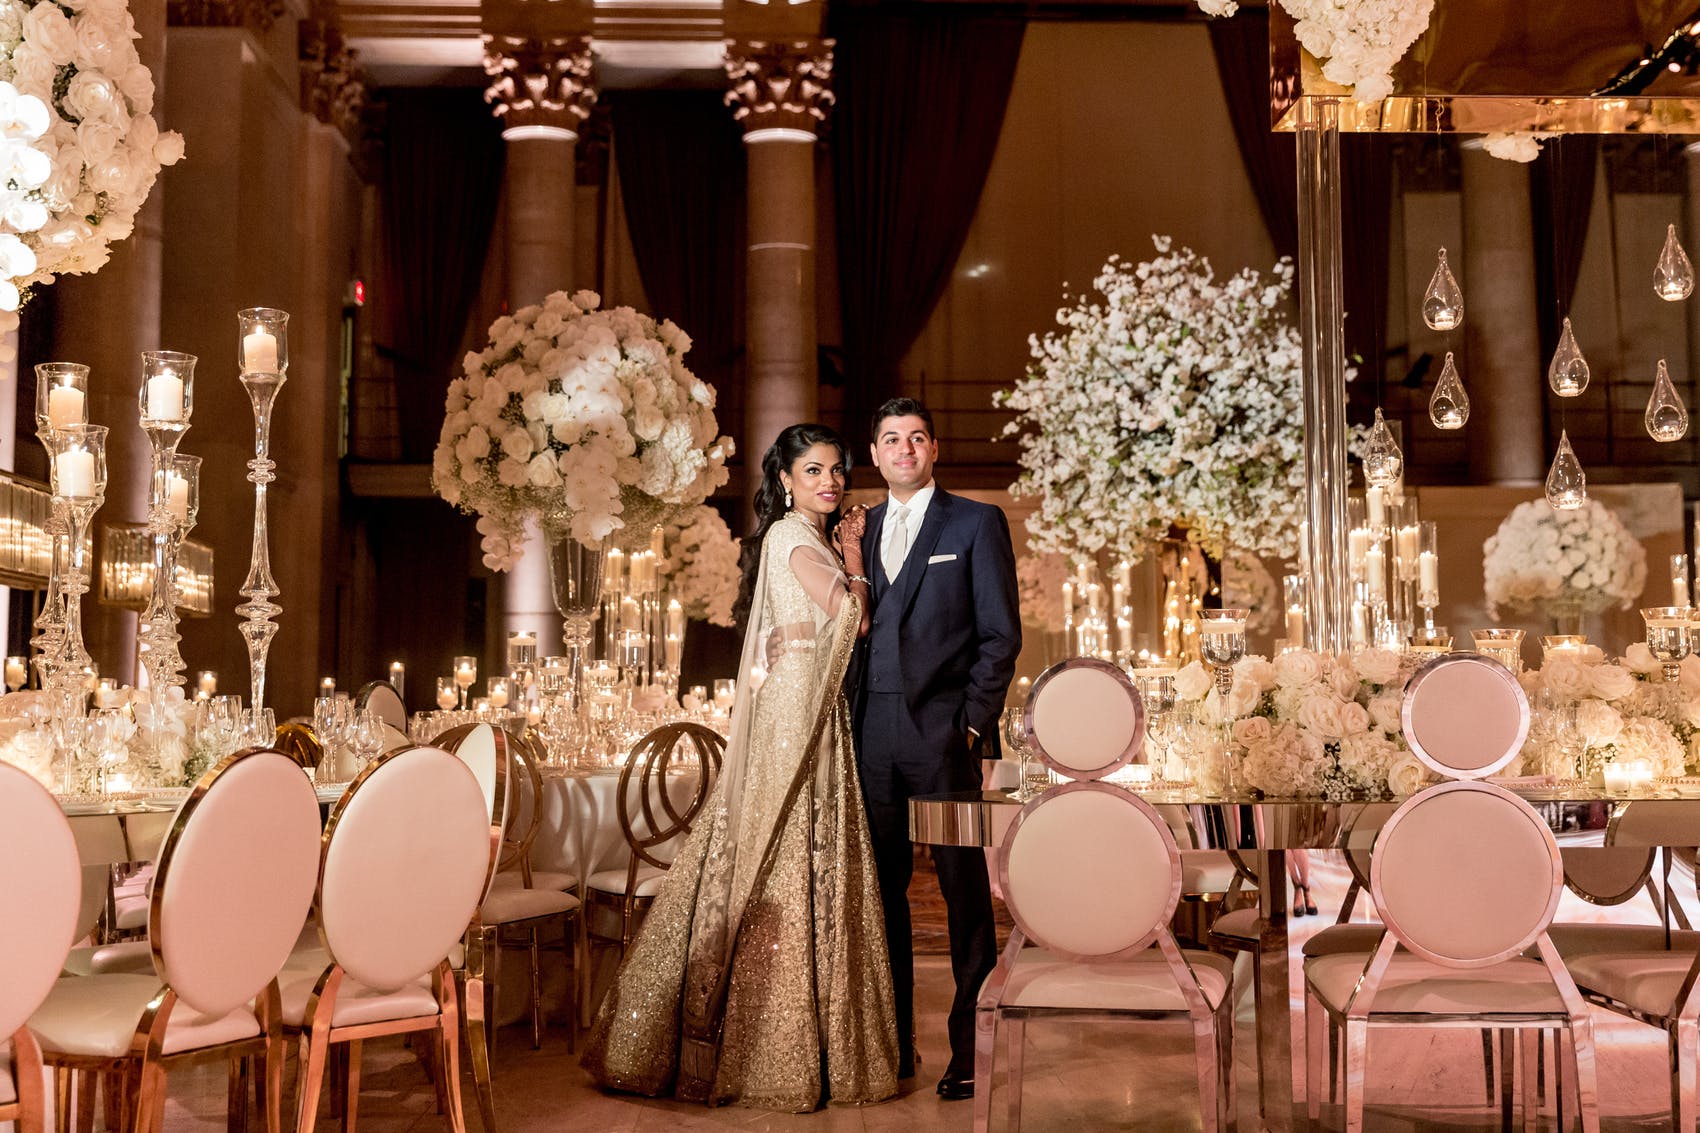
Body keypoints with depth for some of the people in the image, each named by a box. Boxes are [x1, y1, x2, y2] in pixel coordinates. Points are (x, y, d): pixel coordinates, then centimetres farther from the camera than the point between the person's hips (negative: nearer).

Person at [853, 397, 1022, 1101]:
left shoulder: (977, 524, 4)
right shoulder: (859, 530, 16)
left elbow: (1002, 634, 0)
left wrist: (972, 723, -7)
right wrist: (849, 719, 4)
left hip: (943, 733, -4)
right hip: (871, 735, 4)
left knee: (965, 892, 0)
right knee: (881, 890, 7)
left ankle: (970, 1053, 8)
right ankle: (893, 1045, 18)